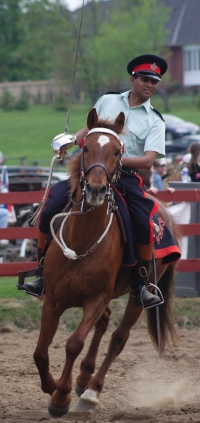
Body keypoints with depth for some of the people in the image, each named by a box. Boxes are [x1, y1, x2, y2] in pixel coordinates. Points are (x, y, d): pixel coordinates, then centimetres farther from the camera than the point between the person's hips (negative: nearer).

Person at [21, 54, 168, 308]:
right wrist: (70, 141, 2)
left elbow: (148, 160, -8)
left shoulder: (154, 121, 4)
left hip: (126, 176, -1)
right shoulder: (107, 101, 11)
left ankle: (141, 286, -6)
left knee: (145, 225, -24)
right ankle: (42, 275, -2)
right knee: (49, 209, -16)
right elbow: (89, 130, 23)